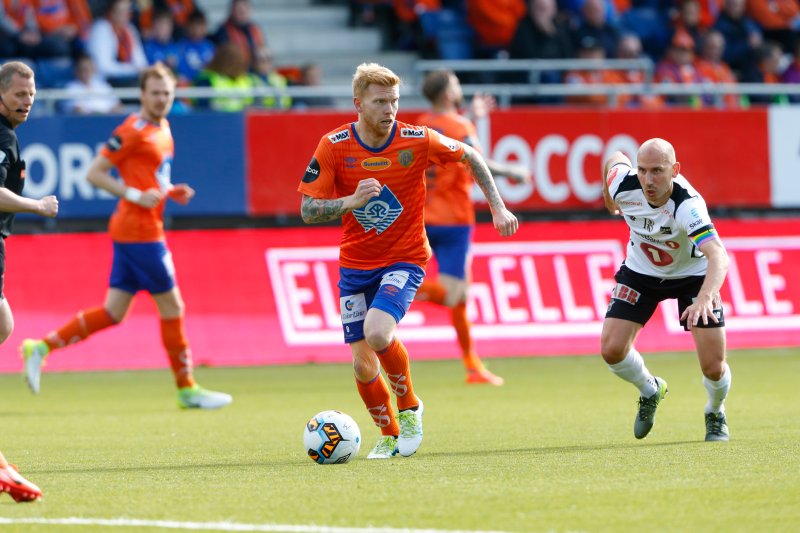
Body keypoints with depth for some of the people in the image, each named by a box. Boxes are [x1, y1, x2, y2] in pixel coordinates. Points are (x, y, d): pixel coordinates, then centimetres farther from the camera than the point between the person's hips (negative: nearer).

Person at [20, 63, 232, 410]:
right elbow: (94, 173, -13)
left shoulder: (162, 128, 15)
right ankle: (187, 389, 8)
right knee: (172, 306, -2)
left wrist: (171, 191, 10)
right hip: (139, 230, -9)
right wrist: (135, 195, -20)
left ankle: (42, 347, 9)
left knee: (114, 312, 8)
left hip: (139, 231, 9)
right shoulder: (133, 131, -13)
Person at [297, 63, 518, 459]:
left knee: (377, 332, -28)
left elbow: (470, 157, 4)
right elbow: (308, 211, -12)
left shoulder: (418, 141, -13)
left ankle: (409, 408, -1)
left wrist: (497, 207, 2)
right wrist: (352, 201, -28)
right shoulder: (334, 146, -12)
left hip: (405, 259, -2)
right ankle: (389, 435, 27)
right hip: (355, 264, 2)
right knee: (362, 364, 1)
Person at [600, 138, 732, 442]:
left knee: (713, 367, -11)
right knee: (612, 349, -12)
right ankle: (650, 391, 22)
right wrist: (609, 200, 17)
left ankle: (715, 414, 27)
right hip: (641, 271, 3)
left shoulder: (688, 205, -40)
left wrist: (705, 298, -72)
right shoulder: (623, 185, -27)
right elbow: (615, 158, -1)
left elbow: (718, 255, -54)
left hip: (692, 274, -3)